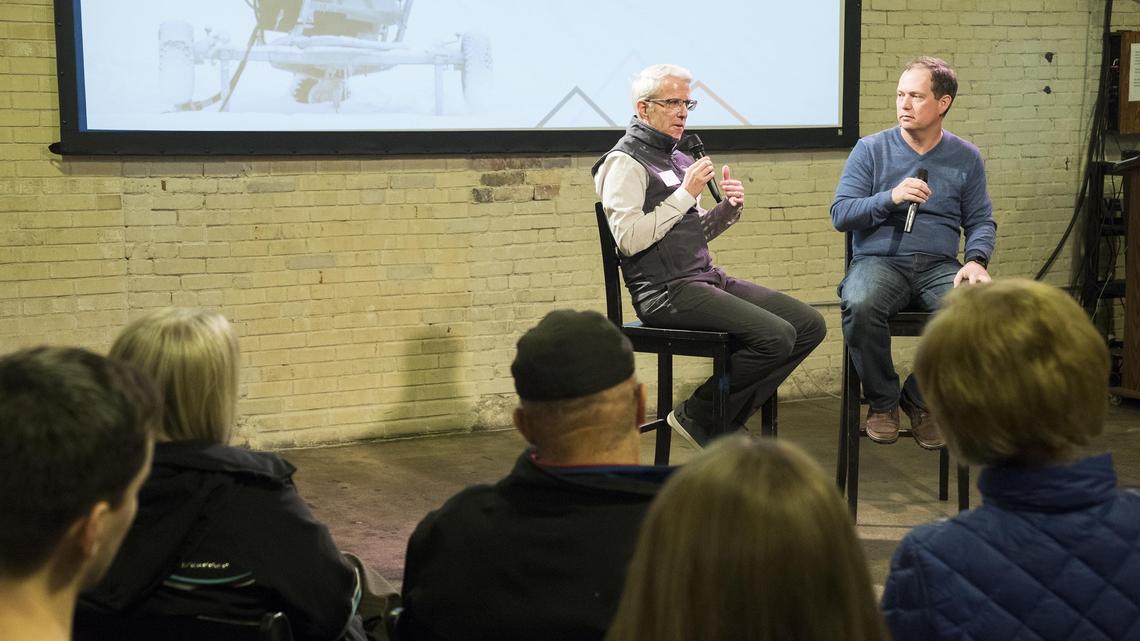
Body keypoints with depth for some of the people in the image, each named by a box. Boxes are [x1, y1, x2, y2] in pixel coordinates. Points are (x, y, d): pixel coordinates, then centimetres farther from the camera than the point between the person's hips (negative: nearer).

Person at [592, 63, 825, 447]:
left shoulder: (677, 156, 21)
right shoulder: (625, 162, -7)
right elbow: (629, 238, -20)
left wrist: (729, 209, 5)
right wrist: (687, 194, -15)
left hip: (705, 278, 9)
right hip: (666, 291, -9)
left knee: (809, 325, -1)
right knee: (776, 336, -24)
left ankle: (727, 418, 4)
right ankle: (698, 416, -5)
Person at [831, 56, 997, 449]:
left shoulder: (966, 158, 13)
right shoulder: (871, 150, 7)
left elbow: (981, 221, 12)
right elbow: (840, 215, 1)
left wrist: (975, 260, -10)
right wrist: (891, 198, -15)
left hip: (938, 266, 2)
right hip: (878, 261, -1)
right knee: (860, 306, -37)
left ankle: (921, 400, -5)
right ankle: (883, 401, -9)